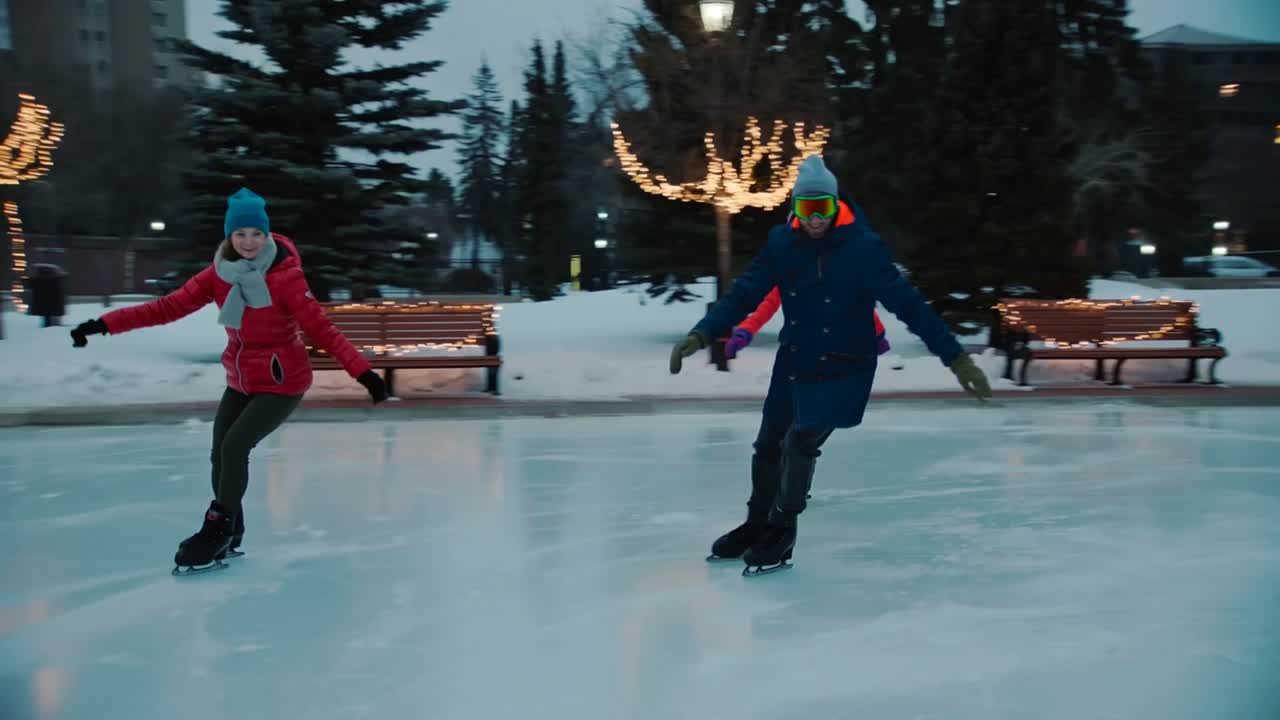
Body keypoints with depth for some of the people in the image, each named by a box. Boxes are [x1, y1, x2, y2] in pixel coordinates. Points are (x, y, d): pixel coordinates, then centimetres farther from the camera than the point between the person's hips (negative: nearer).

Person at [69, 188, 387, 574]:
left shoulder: (285, 276, -21)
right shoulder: (219, 273, -5)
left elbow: (321, 328, -22)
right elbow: (170, 306, -7)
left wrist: (362, 371, -30)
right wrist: (105, 324, -15)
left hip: (283, 382, -6)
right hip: (241, 381, 6)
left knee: (234, 447, -14)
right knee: (221, 453, 10)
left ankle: (218, 531, 7)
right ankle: (229, 535, 30)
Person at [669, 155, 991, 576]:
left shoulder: (863, 247, -20)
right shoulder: (781, 242, -9)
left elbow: (907, 303, -21)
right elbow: (745, 293, -9)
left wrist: (955, 356, -24)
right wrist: (702, 333, -23)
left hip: (843, 368, -4)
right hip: (793, 363, 5)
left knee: (800, 442, -15)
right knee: (768, 446, 11)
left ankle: (781, 533, 6)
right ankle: (757, 525, 34)